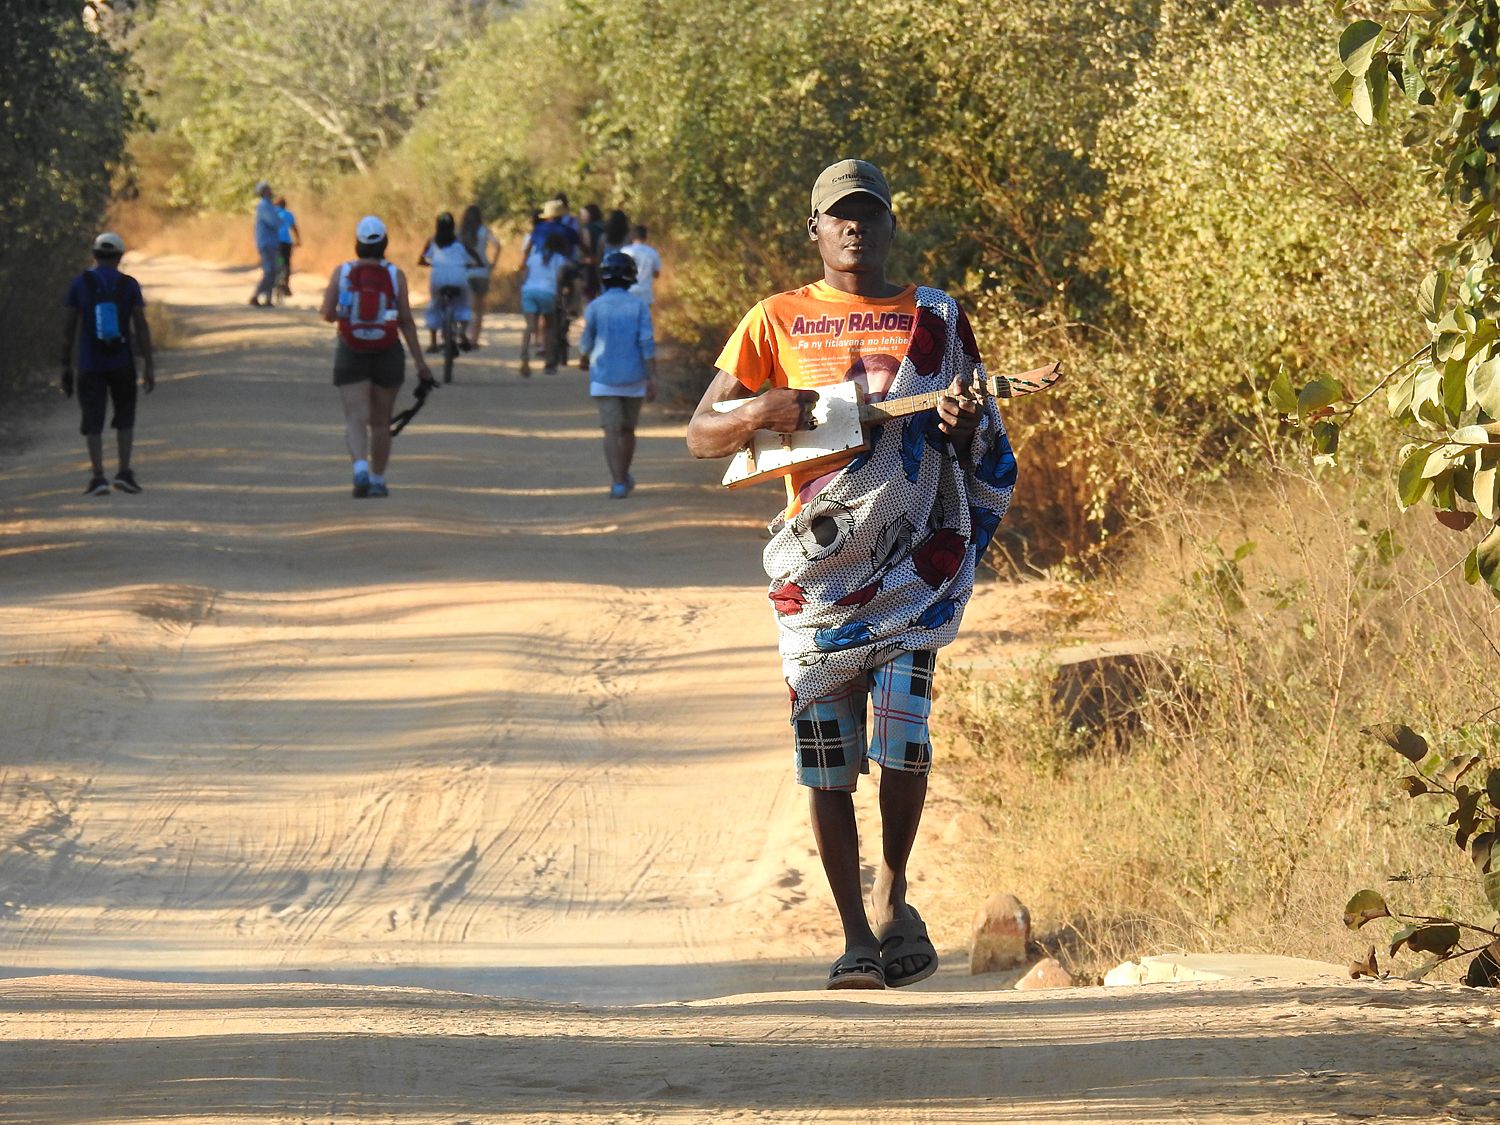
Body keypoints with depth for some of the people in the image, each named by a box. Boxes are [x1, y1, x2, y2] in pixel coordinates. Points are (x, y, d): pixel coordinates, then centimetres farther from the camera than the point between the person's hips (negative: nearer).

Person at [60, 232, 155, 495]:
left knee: (93, 422, 3)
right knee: (124, 417, 15)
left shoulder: (80, 284, -1)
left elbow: (70, 328, 0)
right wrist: (149, 367, -3)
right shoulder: (129, 285, -2)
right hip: (121, 363, 0)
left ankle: (98, 477, -8)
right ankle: (124, 472, 7)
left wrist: (66, 367, 7)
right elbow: (141, 326, -6)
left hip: (90, 365, 0)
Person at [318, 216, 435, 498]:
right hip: (387, 355, 1)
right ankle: (378, 480, 21)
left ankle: (360, 467, -31)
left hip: (351, 355, -1)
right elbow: (407, 321, -4)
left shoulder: (342, 273, -2)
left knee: (355, 418, -6)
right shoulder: (396, 276, -3)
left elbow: (327, 314, -6)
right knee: (381, 421, 13)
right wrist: (420, 362, 0)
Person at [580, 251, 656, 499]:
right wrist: (653, 379, -10)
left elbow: (585, 346, 4)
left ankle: (618, 483, -19)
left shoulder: (595, 307, -6)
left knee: (612, 431, -6)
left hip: (604, 378, -2)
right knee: (627, 430, 18)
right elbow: (647, 343, -11)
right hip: (633, 378, 2)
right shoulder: (638, 306, -4)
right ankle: (624, 477, 33)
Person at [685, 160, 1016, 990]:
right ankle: (855, 936, 7)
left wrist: (965, 427, -11)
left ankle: (893, 894, 8)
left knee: (902, 732, -15)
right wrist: (761, 409, -14)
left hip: (913, 555, -1)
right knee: (826, 753, -2)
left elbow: (981, 456, 13)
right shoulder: (777, 322, 8)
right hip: (817, 562, 1)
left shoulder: (936, 320, 9)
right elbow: (700, 436, 6)